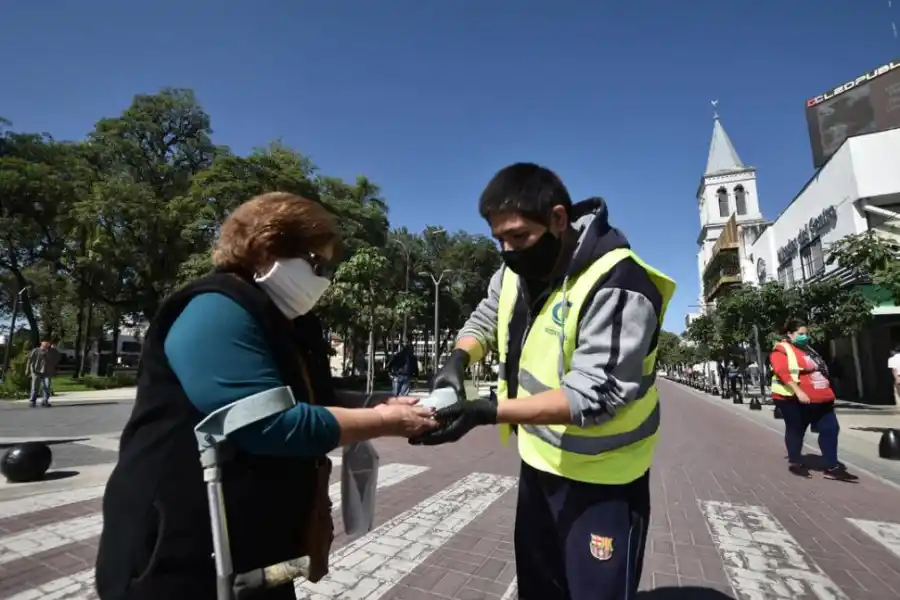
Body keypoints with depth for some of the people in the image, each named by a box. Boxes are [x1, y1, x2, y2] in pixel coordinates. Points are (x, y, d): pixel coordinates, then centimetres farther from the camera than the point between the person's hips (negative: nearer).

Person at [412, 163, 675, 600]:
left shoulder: (617, 286, -27)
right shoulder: (516, 270, -3)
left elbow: (592, 395, -30)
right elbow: (484, 319, 10)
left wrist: (487, 412, -36)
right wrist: (458, 360, -11)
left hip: (599, 478, -7)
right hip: (539, 461, 7)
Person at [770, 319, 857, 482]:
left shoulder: (808, 349, 18)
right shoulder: (781, 350, -11)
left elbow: (820, 370, 25)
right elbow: (783, 373, -22)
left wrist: (827, 392, 22)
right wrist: (798, 392, -28)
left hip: (819, 398, 8)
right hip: (794, 399, -8)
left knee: (830, 429, 4)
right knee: (796, 430, 4)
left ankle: (832, 467, 10)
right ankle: (795, 463, 19)